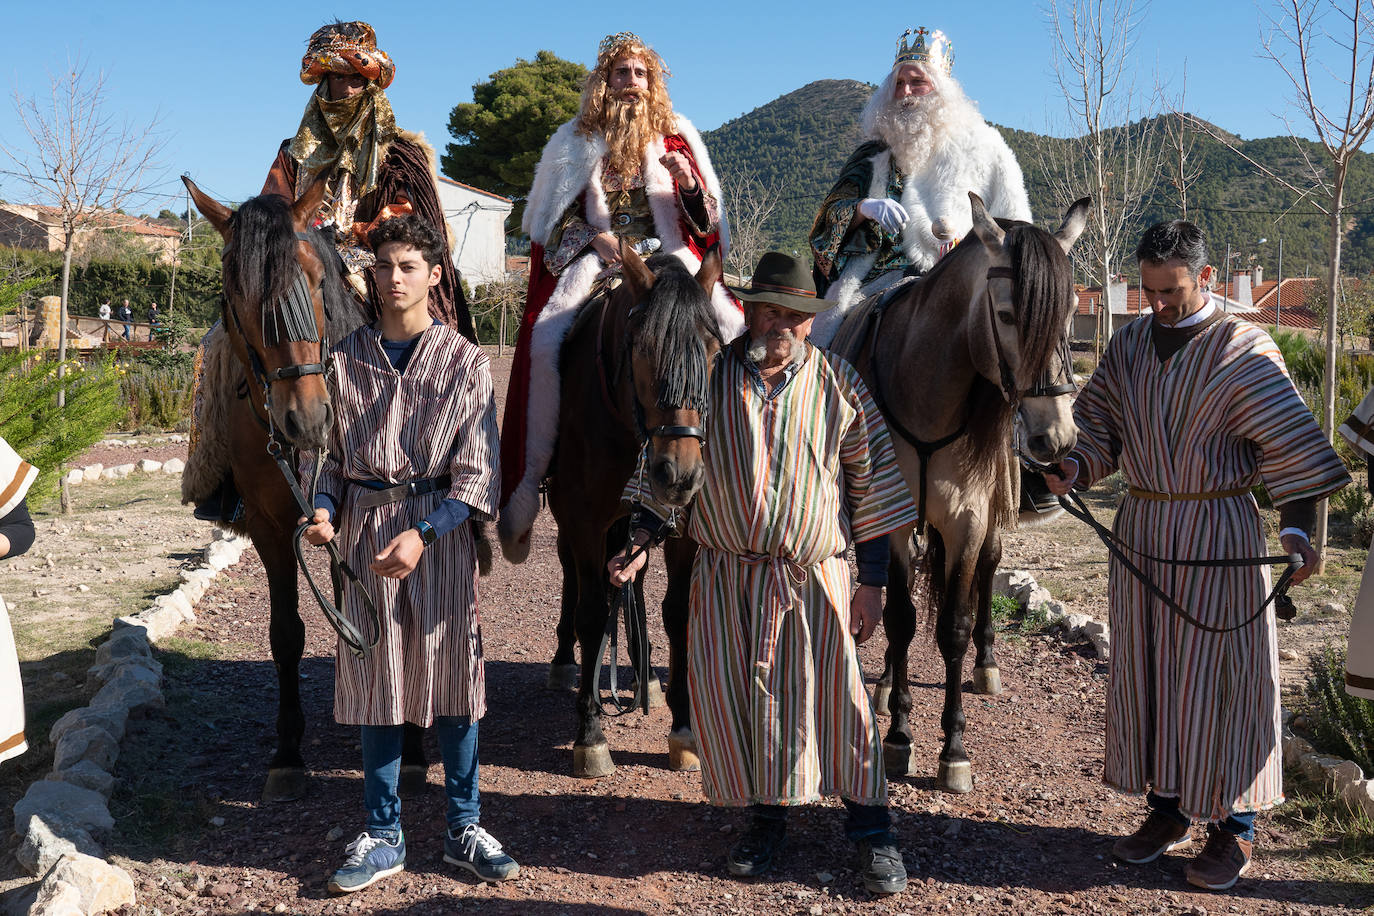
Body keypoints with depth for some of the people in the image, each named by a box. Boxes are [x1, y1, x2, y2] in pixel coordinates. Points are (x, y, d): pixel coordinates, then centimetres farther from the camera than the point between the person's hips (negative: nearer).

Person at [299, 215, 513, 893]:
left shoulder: (465, 361, -3)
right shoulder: (346, 358, 4)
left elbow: (475, 470, -7)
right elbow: (331, 450, 10)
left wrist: (423, 532, -20)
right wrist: (324, 509, -10)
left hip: (442, 529, -1)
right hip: (363, 529, 2)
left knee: (452, 677, 5)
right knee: (374, 679, 7)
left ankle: (464, 828, 21)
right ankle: (382, 837, 20)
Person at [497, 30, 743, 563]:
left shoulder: (674, 139, 13)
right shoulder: (579, 140, 12)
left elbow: (703, 219, 11)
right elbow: (558, 214, 13)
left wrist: (688, 185, -10)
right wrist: (594, 237, -6)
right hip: (595, 255, -1)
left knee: (733, 330, -24)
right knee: (545, 341, -27)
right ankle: (526, 489, -22)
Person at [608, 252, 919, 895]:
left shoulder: (839, 383, 0)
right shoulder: (708, 378, 1)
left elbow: (873, 481, 3)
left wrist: (872, 580, 0)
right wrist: (640, 541, -2)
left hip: (815, 576, -1)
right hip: (726, 574, 1)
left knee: (834, 693, 0)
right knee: (730, 693, 5)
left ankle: (872, 830, 16)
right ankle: (766, 817, 26)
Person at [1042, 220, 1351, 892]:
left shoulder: (1244, 351, -8)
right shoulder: (1130, 343, 6)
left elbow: (1290, 443, -11)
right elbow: (1100, 421, 11)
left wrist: (1298, 526, -22)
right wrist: (1077, 468, -8)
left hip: (1219, 530, -5)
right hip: (1141, 525, 5)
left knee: (1217, 675, 1)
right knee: (1146, 669, 10)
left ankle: (1232, 827, 15)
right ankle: (1167, 810, 24)